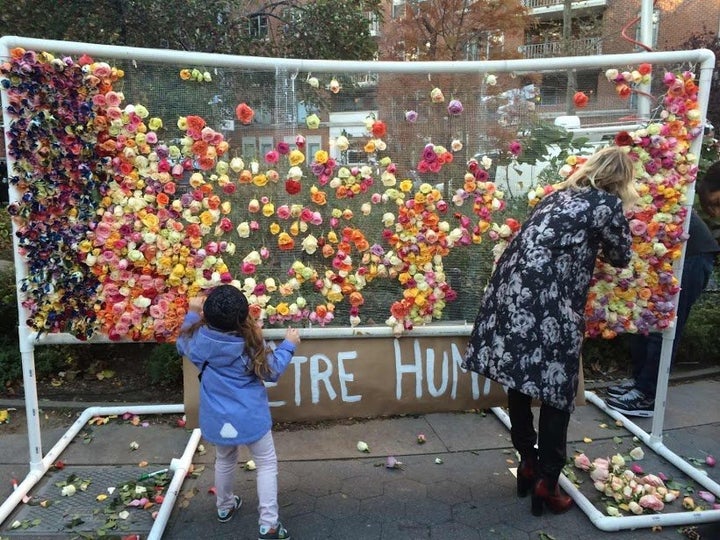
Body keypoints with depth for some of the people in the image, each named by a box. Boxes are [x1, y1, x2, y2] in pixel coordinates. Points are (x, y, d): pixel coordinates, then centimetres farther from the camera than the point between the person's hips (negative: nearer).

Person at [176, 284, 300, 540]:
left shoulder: (199, 338, -15)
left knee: (225, 460, 28)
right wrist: (288, 345, 2)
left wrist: (192, 313, 15)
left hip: (217, 418, 4)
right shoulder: (250, 342, -24)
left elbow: (182, 345, 10)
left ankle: (225, 507, 49)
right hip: (250, 417, -4)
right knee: (267, 463, 13)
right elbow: (271, 372, -9)